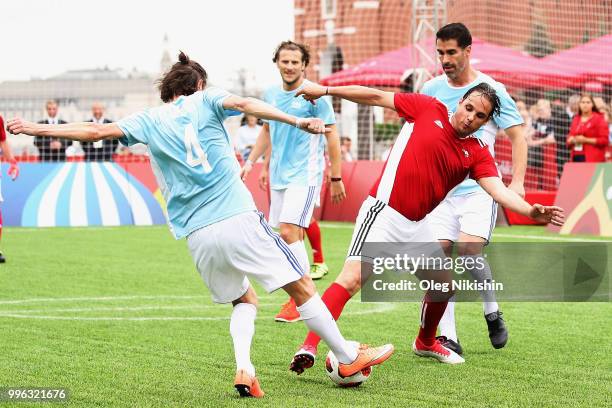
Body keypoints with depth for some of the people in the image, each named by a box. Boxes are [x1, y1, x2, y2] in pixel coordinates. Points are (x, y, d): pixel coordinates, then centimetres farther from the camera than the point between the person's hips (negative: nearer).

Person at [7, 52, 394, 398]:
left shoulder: (149, 121, 15)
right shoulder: (205, 100, 9)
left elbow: (95, 130, 10)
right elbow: (243, 103, -11)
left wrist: (38, 128, 17)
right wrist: (297, 121, -21)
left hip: (196, 235, 4)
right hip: (238, 220, -4)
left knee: (244, 299, 22)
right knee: (302, 287, 6)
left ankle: (244, 369, 0)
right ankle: (348, 358, 11)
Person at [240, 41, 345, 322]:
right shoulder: (270, 95, 9)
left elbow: (332, 136, -5)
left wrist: (336, 178, -6)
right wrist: (252, 161, 17)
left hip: (305, 175, -7)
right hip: (278, 176, 7)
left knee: (289, 231, -17)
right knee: (289, 235, 7)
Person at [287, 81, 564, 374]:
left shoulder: (477, 154, 3)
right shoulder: (428, 109, -3)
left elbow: (499, 191, -11)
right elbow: (376, 97, 3)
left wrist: (531, 211, -29)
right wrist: (326, 90, 3)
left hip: (416, 226, 6)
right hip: (383, 213, -6)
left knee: (443, 285, 18)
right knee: (352, 278, -22)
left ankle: (426, 343, 45)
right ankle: (308, 348, -26)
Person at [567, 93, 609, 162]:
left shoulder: (599, 119, 1)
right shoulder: (576, 119, 18)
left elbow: (604, 140, -6)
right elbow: (569, 139, 22)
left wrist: (586, 140, -13)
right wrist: (573, 140, -3)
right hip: (576, 158, 5)